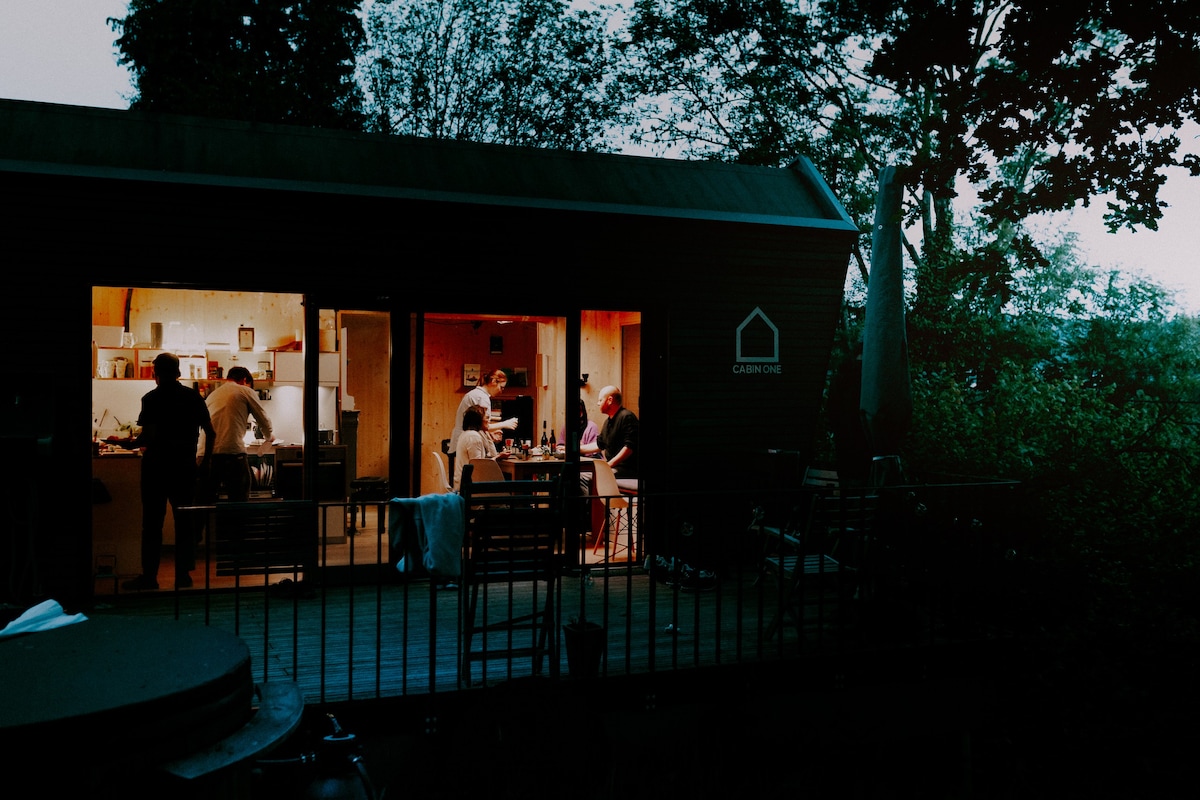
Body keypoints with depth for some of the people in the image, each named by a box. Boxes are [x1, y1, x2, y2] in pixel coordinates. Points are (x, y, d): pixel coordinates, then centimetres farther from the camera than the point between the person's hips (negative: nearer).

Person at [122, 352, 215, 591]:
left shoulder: (151, 398, -7)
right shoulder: (193, 396, 4)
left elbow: (149, 435, -16)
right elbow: (210, 432, 3)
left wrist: (131, 444, 3)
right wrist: (206, 460, 12)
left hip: (156, 464, -3)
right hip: (185, 464, 3)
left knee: (152, 521, 3)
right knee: (184, 520, 8)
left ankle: (149, 576, 4)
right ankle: (183, 574, 10)